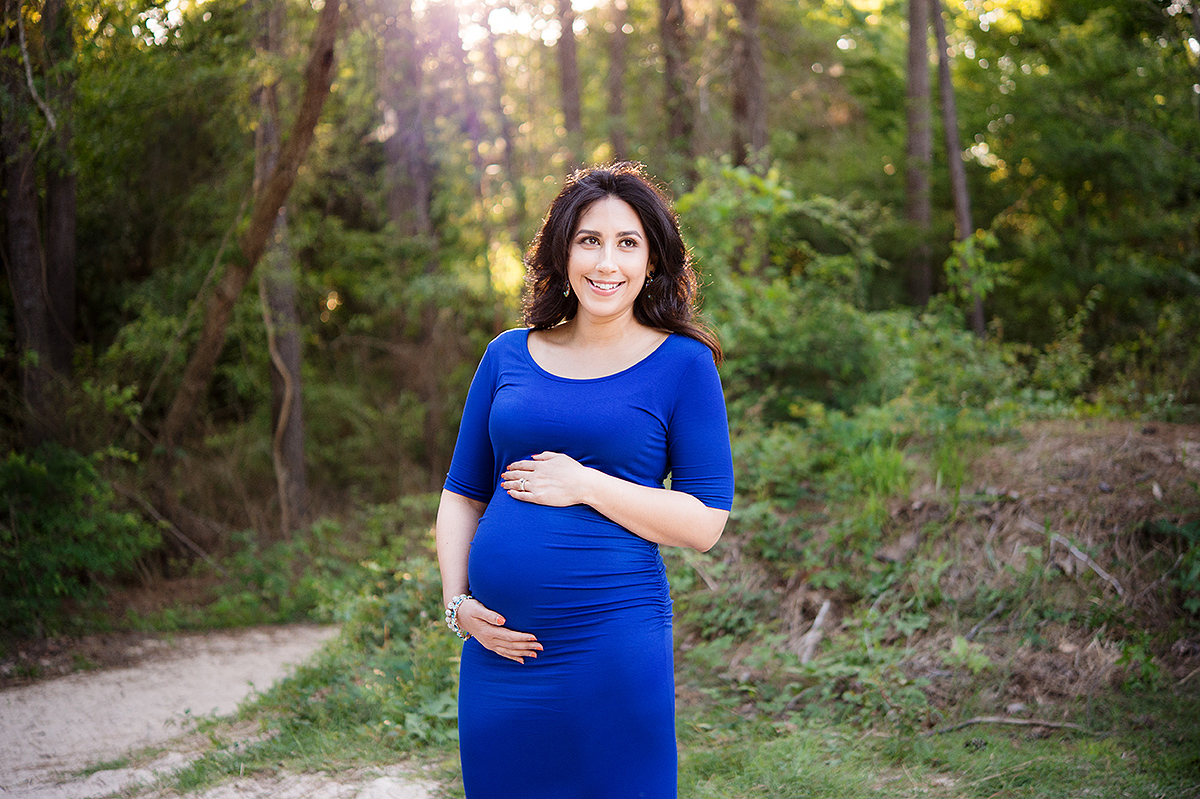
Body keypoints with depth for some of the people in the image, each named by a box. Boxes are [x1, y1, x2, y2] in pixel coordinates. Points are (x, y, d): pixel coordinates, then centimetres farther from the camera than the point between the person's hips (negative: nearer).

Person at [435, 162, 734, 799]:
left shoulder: (683, 363, -1)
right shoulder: (509, 355, 9)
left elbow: (707, 521, -6)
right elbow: (462, 495, 14)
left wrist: (586, 486, -13)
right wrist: (457, 603, 0)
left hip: (614, 647, -3)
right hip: (498, 643, 4)